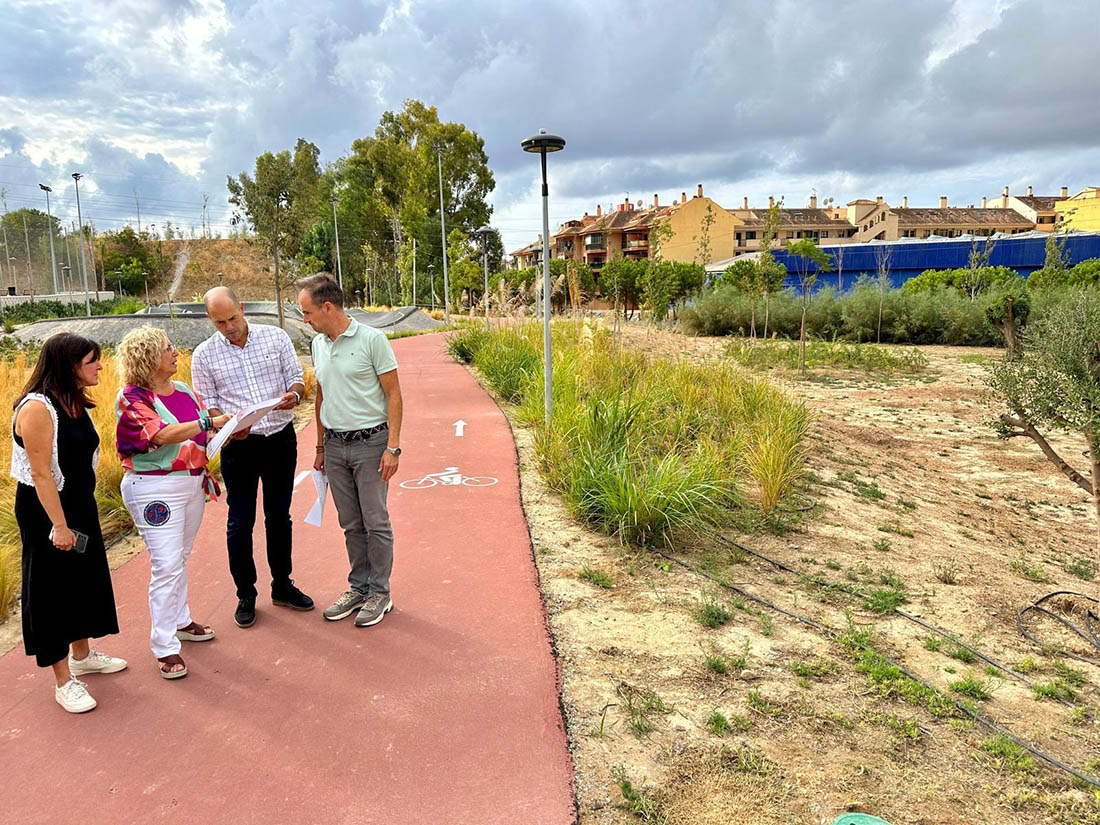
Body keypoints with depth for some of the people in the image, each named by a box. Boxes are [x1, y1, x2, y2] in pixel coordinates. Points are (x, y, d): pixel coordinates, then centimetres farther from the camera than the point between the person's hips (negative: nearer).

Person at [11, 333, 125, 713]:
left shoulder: (75, 402, 5)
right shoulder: (37, 407, -22)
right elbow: (41, 473, -23)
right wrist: (59, 525, -22)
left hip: (80, 505, 9)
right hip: (46, 511, -9)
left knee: (85, 579, 20)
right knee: (53, 591, 3)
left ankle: (82, 655, 39)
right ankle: (64, 681, 16)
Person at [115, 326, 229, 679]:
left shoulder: (185, 391, 8)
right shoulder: (132, 398, -12)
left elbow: (205, 435, 11)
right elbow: (162, 435, -26)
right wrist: (210, 421, -28)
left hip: (192, 483, 7)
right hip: (155, 488, -7)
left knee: (180, 558, 19)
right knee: (166, 565, -6)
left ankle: (180, 620, 35)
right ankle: (164, 647, 3)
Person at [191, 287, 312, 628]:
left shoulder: (275, 337, 1)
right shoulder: (204, 354, -1)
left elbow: (296, 377, 4)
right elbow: (207, 404, 1)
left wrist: (293, 394, -19)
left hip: (281, 437, 1)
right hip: (239, 445, -1)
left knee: (279, 516, 13)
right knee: (240, 522, 4)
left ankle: (282, 586, 29)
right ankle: (246, 596, 21)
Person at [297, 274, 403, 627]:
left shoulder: (372, 339, -11)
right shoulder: (318, 345, 9)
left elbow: (394, 395, -10)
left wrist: (393, 447, -15)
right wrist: (321, 446, 19)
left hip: (370, 442, -6)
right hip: (335, 446, 6)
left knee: (376, 523, 2)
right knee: (350, 524, 13)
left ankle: (380, 594, 14)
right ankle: (358, 588, 26)